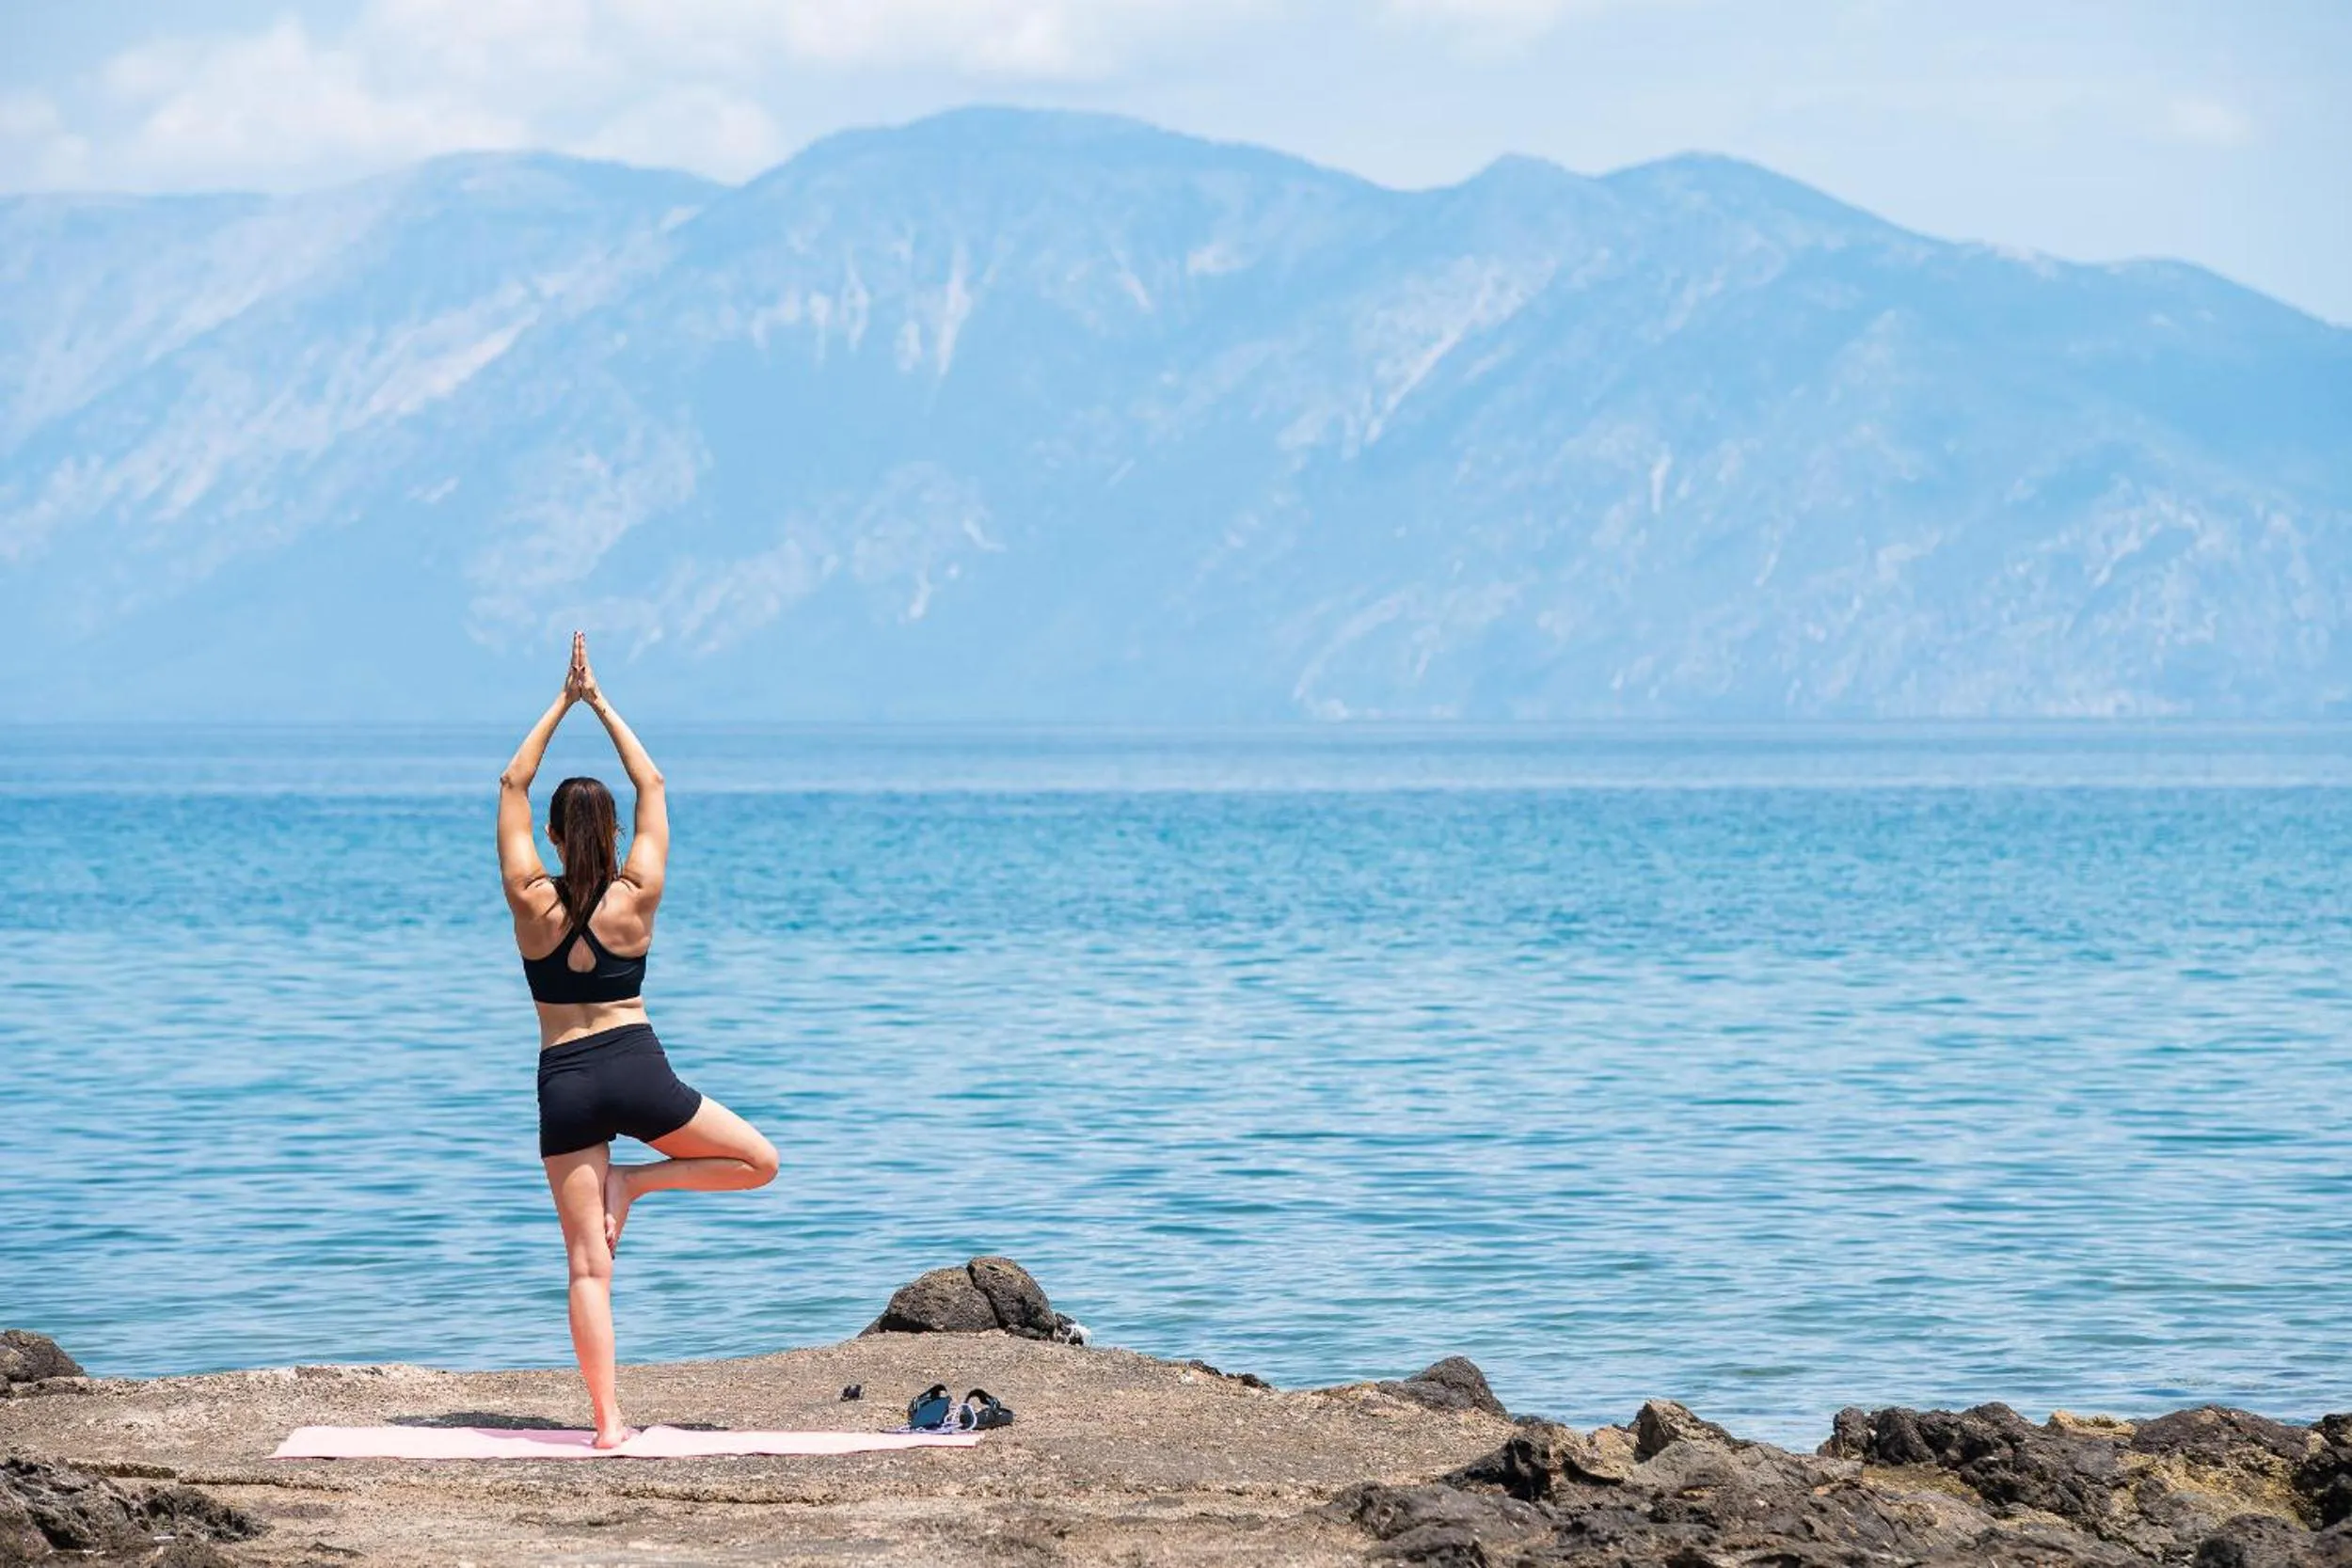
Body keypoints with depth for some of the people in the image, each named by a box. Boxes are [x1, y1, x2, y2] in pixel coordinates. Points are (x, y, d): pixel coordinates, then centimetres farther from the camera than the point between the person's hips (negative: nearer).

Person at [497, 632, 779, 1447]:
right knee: (759, 1161, 18)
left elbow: (512, 786, 6)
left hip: (564, 1084, 1)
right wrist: (602, 706, 11)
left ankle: (608, 1420, -8)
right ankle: (634, 1182, 0)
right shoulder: (636, 898, -4)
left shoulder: (532, 903, -3)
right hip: (636, 1071, -1)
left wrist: (564, 702, 10)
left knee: (589, 1263, 0)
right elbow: (652, 787, 6)